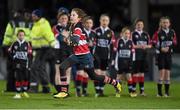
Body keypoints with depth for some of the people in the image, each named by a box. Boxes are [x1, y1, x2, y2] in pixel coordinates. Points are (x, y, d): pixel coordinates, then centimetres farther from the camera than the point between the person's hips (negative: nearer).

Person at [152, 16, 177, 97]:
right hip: (160, 54, -4)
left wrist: (169, 47, -7)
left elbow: (175, 42, 10)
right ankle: (159, 92, -4)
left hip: (169, 54, 4)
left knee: (168, 72, 5)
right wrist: (161, 49, -20)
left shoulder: (172, 32, 6)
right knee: (162, 72, -9)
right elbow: (154, 43, -8)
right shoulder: (158, 32, -6)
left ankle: (167, 92, 12)